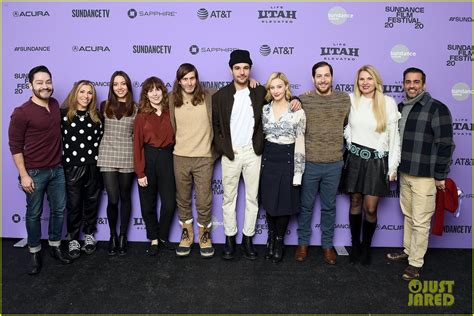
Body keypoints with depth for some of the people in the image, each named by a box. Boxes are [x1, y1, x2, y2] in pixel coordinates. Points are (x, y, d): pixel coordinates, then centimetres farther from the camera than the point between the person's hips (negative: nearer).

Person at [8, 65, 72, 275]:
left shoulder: (55, 105, 4)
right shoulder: (21, 113, -13)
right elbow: (15, 146, -10)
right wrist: (24, 175, -13)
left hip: (57, 169, 5)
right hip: (34, 173, -5)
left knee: (59, 210, 13)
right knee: (34, 214, 9)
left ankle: (55, 246, 31)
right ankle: (34, 252, 26)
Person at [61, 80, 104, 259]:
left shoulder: (96, 116, 6)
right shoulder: (64, 114, -3)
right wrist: (62, 162, -4)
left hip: (93, 166, 3)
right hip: (72, 167, -2)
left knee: (92, 202, 12)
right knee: (74, 204, 5)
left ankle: (89, 235, 29)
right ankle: (73, 239, 21)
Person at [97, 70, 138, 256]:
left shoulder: (136, 109, 4)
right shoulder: (104, 106, 6)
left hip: (127, 158, 0)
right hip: (108, 157, 0)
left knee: (125, 197, 9)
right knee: (113, 199, -4)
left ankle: (123, 236, 23)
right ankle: (112, 235, 18)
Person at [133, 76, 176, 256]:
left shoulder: (170, 113, 4)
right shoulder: (142, 116, 0)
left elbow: (176, 137, 5)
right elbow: (137, 144, -3)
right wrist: (140, 172, -8)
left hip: (166, 158, 1)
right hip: (148, 158, 0)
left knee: (169, 203, 0)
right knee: (148, 203, 8)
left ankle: (163, 236, 23)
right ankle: (153, 239, 25)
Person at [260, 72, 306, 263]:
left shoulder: (297, 111, -6)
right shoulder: (264, 109, 4)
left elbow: (300, 143, -8)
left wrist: (298, 173, -10)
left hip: (287, 160, -3)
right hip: (268, 159, 3)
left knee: (285, 203, 5)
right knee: (269, 202, 9)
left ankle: (279, 241, 25)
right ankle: (271, 237, 31)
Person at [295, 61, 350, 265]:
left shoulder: (345, 100, 1)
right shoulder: (303, 100, -5)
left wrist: (339, 145, 10)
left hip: (334, 164, 2)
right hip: (309, 162, -1)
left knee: (329, 207, 15)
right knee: (306, 206, 12)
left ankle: (327, 245, 31)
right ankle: (303, 243, 30)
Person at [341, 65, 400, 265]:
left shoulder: (388, 103, -3)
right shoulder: (350, 100, 1)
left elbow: (394, 136, -1)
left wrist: (393, 166, -2)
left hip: (377, 160, -1)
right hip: (355, 158, 2)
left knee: (370, 208, -1)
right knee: (355, 203, 10)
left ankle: (366, 247, 22)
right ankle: (355, 245, 27)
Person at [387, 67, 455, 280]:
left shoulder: (437, 109, -11)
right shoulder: (400, 108, 9)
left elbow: (445, 144, -12)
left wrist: (440, 176, -12)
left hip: (425, 176, -6)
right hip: (404, 173, 7)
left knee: (420, 222, 1)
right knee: (408, 216, 19)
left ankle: (416, 263, 13)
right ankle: (408, 251, 34)